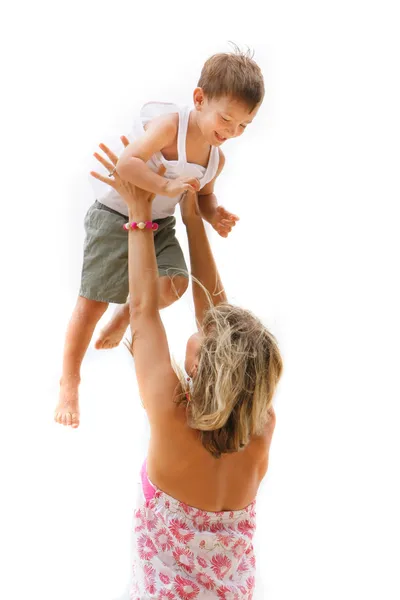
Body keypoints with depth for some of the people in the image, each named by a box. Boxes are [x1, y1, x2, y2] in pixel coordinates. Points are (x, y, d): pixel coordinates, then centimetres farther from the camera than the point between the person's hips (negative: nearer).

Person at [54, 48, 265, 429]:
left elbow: (203, 197, 11)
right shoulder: (169, 125, -27)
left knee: (174, 284, -12)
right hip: (115, 216, -6)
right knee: (94, 301, -2)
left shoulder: (217, 158, -5)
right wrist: (167, 185, -42)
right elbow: (126, 164, -37)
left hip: (160, 224, 6)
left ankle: (126, 313, 23)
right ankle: (69, 383, 14)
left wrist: (214, 215, -9)